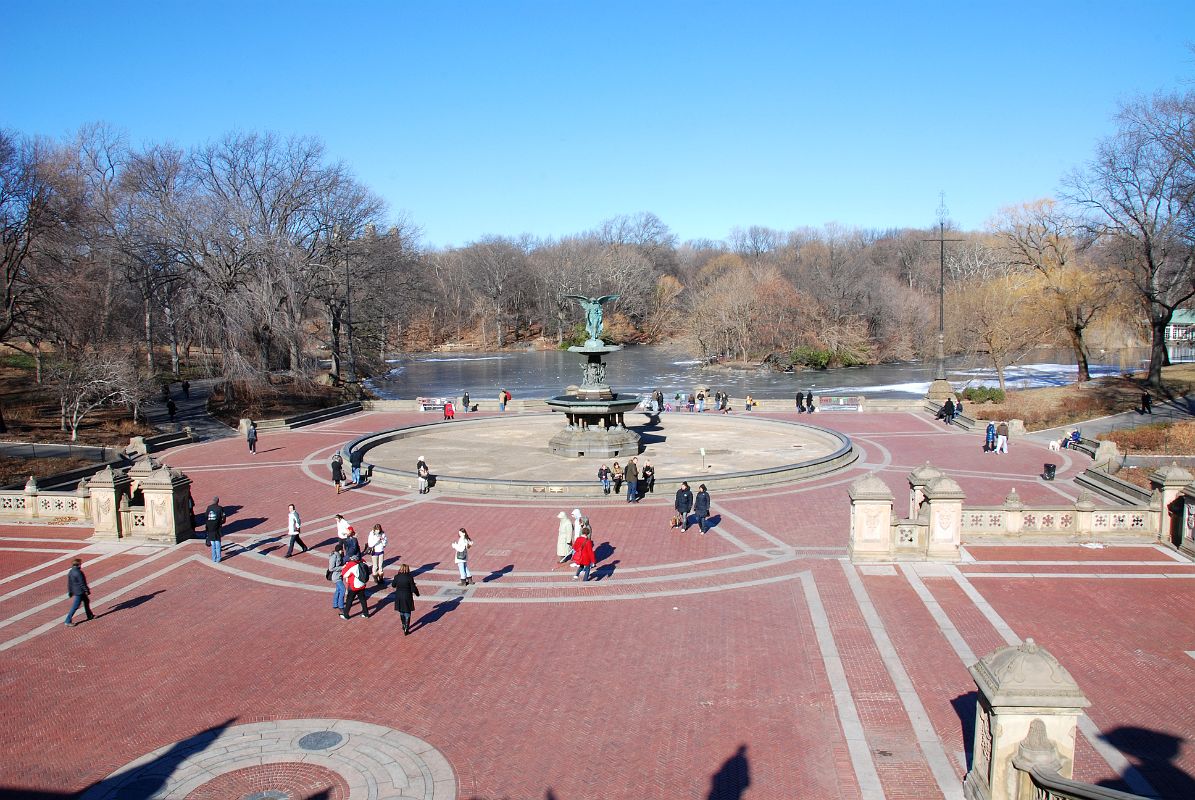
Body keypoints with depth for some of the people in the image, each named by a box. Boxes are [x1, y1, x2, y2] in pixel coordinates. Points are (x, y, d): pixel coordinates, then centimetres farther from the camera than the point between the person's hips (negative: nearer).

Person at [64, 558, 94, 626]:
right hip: (80, 592, -10)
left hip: (75, 591, 10)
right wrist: (87, 590, -11)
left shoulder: (70, 572, 4)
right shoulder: (78, 572, -24)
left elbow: (69, 583, 10)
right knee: (75, 607, -3)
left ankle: (90, 616, 37)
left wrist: (70, 592, 18)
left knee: (86, 601, 24)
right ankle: (68, 621, 0)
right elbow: (82, 583, -20)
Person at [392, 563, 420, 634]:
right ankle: (406, 629, 7)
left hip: (399, 597, 3)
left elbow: (393, 585, 7)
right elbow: (413, 588, -14)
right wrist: (417, 593, 4)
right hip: (407, 597, -3)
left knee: (401, 612, 23)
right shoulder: (409, 577, -19)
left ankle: (404, 625, 39)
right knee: (407, 613, 8)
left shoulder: (397, 577, -9)